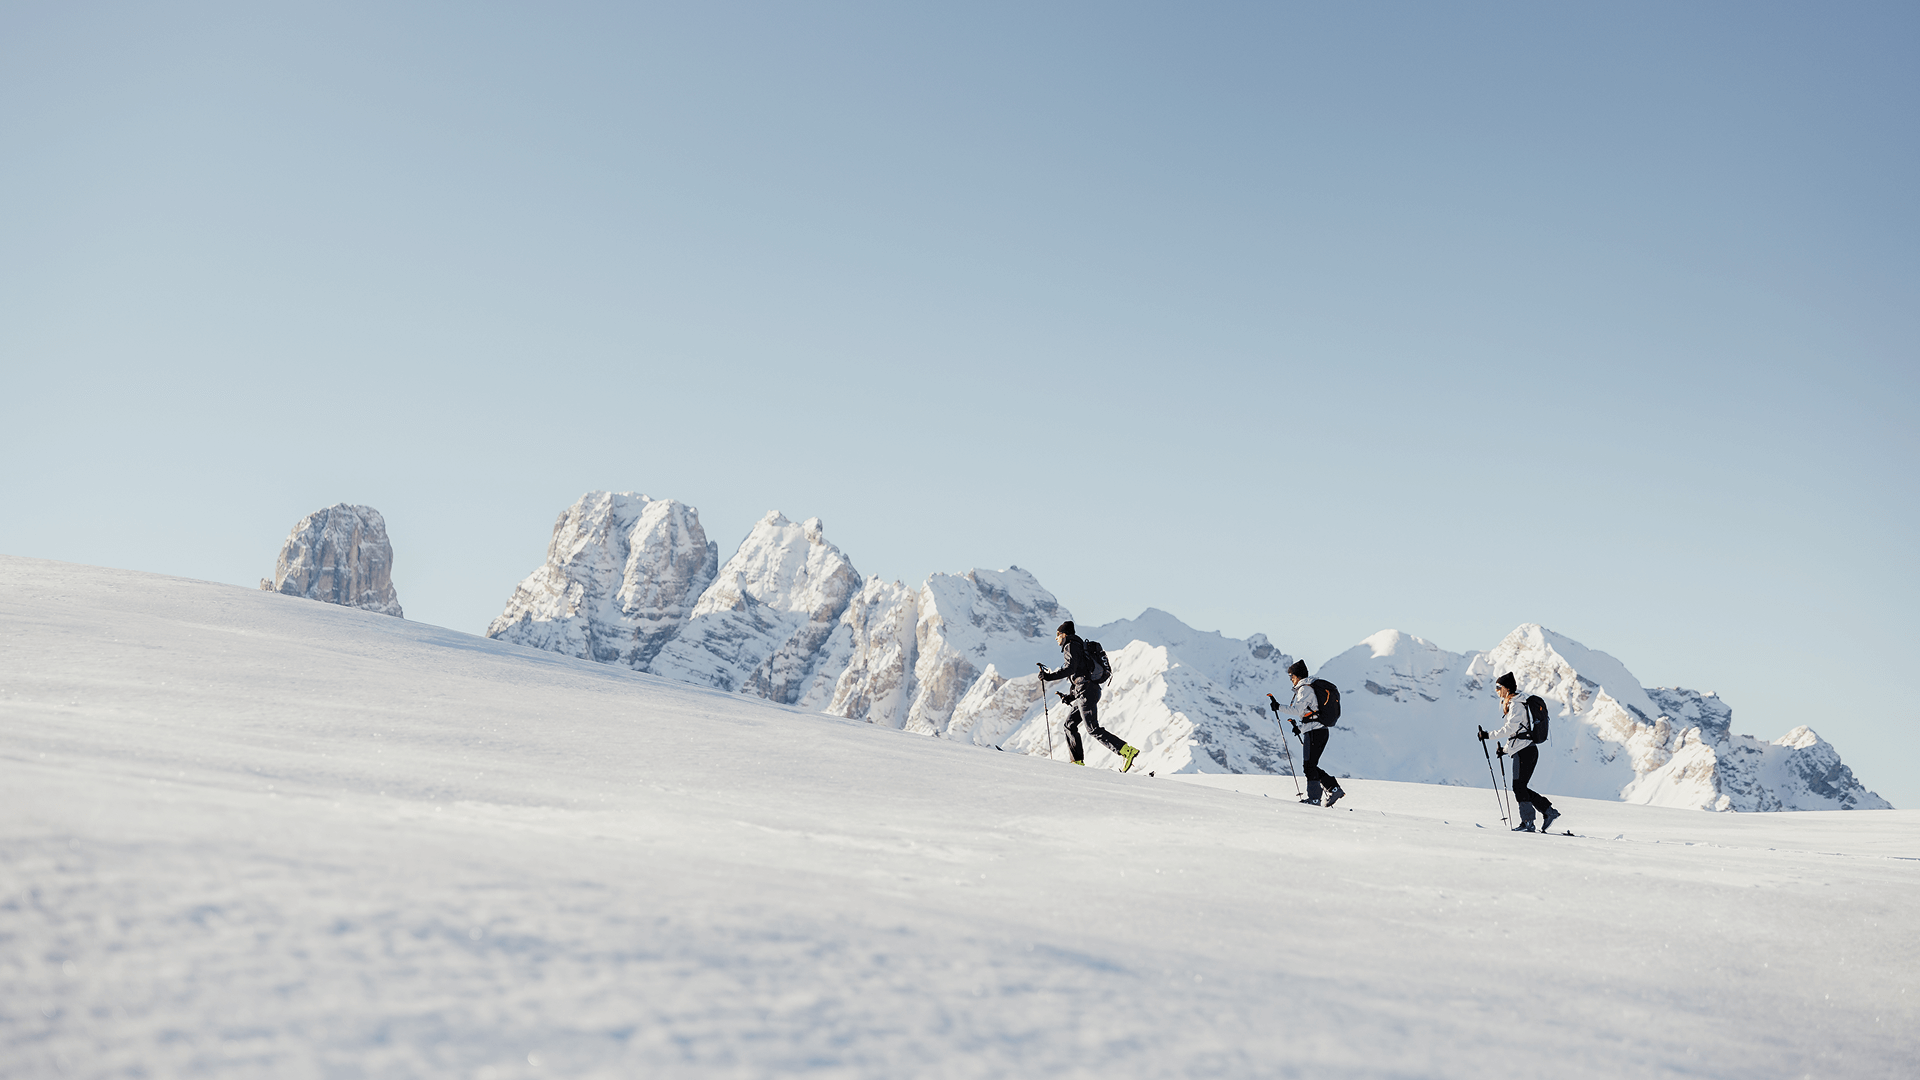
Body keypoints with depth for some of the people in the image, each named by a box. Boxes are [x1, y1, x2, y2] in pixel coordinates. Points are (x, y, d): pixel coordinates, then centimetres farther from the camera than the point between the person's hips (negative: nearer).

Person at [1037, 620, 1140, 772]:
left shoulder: (1071, 646, -3)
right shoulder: (1080, 646, 28)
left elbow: (1070, 668, -20)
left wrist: (1050, 676, -17)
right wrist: (1071, 696, 27)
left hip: (1086, 691, -10)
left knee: (1093, 729, -13)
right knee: (1070, 723, 12)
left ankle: (1127, 751, -20)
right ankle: (1077, 761, 8)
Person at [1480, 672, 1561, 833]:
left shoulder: (1516, 705, -9)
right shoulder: (1513, 704, 21)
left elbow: (1510, 729, -19)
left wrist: (1489, 735, -18)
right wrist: (1506, 749, 21)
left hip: (1524, 751, -10)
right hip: (1524, 750, 10)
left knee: (1518, 786, -9)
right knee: (1520, 787, 9)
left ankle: (1527, 822, -7)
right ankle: (1548, 810, 10)